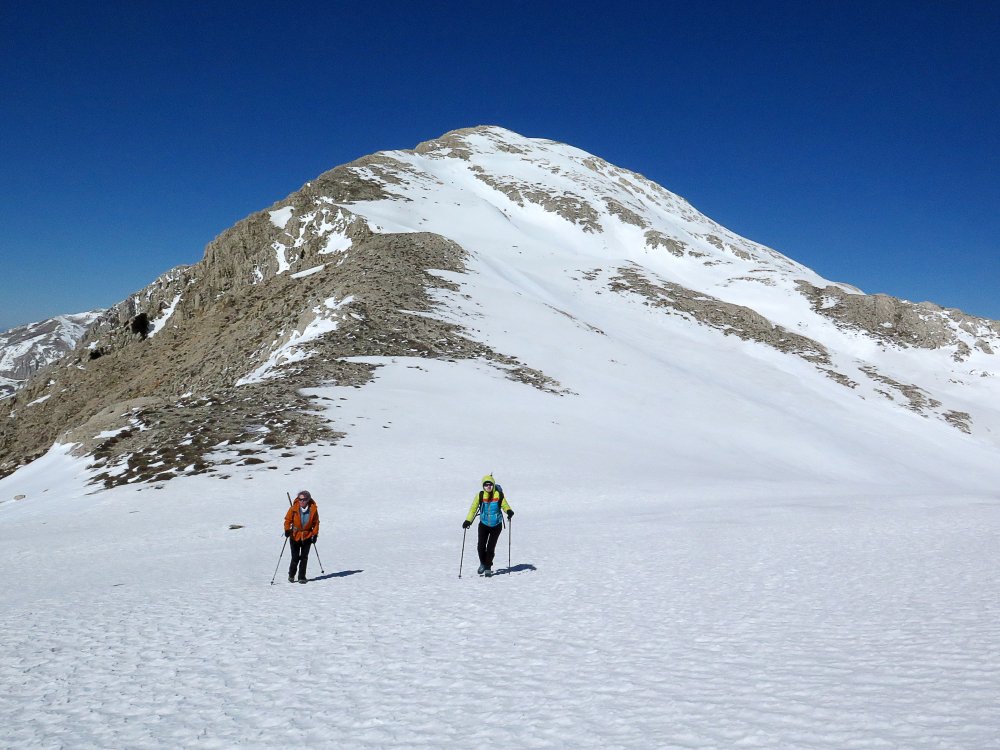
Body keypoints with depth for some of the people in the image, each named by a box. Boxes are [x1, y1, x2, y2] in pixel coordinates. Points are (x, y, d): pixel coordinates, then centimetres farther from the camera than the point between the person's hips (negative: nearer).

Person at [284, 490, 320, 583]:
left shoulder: (313, 509, -7)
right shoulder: (294, 508, -10)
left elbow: (316, 523, 2)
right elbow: (288, 519, -1)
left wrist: (315, 534, -2)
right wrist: (287, 530, -15)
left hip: (307, 536, 1)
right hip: (295, 536, -1)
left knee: (304, 557, 2)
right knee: (295, 558, -1)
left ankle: (302, 577, 12)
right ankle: (291, 575, 22)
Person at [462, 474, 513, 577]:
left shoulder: (499, 495, -9)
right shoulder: (480, 495, -8)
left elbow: (505, 505, -5)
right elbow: (473, 508, -7)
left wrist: (509, 511, -27)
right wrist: (468, 521, -17)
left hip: (496, 525, -1)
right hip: (484, 525, 1)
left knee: (490, 547, -4)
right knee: (481, 546, -7)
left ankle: (488, 567, 15)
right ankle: (483, 563, 22)